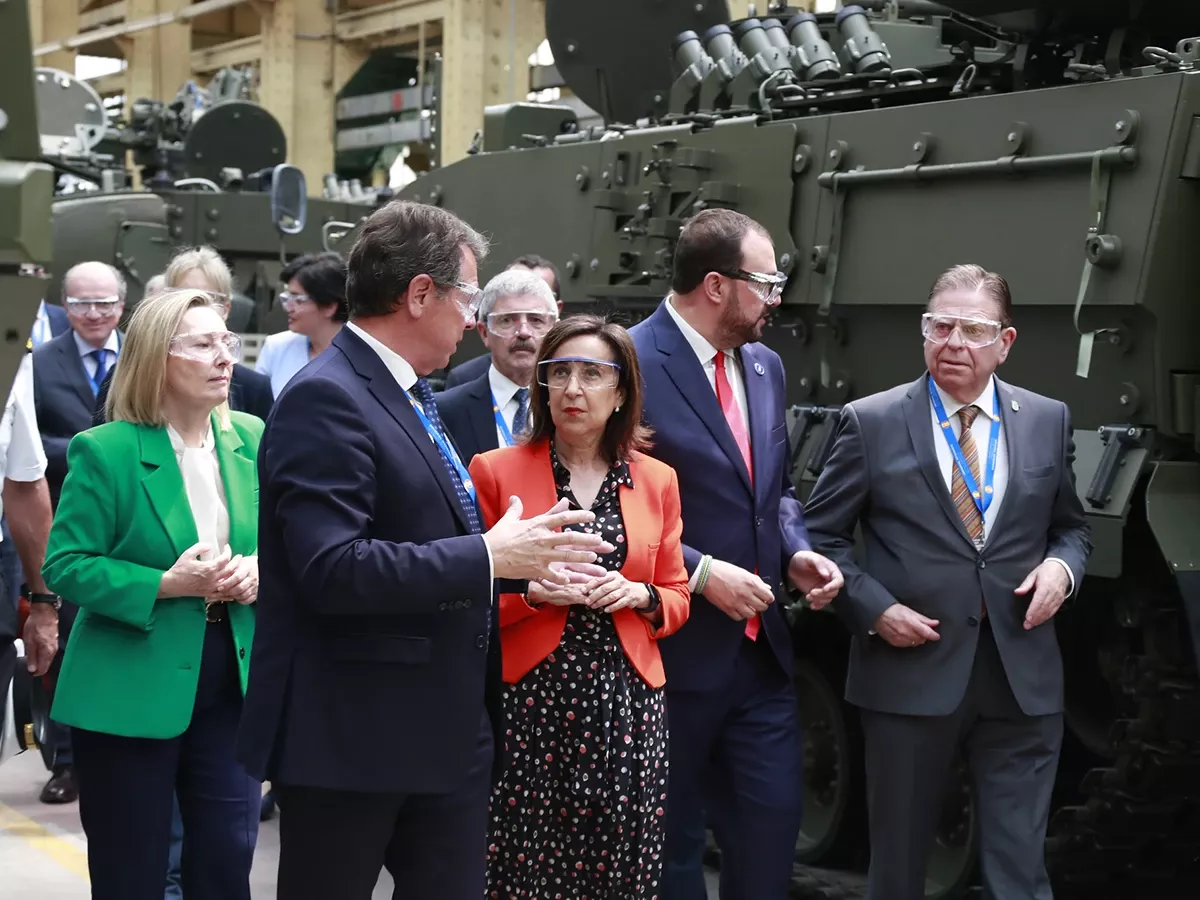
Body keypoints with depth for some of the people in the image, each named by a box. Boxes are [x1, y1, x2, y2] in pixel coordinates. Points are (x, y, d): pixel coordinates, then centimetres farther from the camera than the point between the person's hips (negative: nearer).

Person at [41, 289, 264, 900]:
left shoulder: (251, 439, 4)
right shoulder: (105, 452, -11)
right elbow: (64, 567, -12)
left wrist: (260, 570, -11)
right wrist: (165, 584, -23)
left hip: (232, 683, 4)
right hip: (131, 693, -4)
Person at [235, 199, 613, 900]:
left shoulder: (413, 396, 14)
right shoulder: (326, 399, -16)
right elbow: (332, 570, -26)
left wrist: (521, 562, 5)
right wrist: (487, 558, -20)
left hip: (448, 729, 9)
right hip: (349, 733, -9)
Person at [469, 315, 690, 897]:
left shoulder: (657, 480, 10)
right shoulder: (495, 471, 1)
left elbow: (676, 597, 15)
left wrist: (639, 596, -6)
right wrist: (533, 592, -15)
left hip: (626, 705, 2)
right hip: (529, 701, -2)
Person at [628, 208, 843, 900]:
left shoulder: (765, 366, 10)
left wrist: (797, 553, 1)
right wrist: (700, 574, -20)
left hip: (761, 648, 7)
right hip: (674, 650, -7)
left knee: (774, 821, 9)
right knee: (671, 839, 9)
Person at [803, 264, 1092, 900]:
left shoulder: (1048, 421, 6)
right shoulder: (871, 424, -2)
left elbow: (1069, 526, 18)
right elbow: (821, 536, 2)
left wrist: (1062, 566, -4)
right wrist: (873, 607, -11)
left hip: (1022, 679, 2)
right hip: (911, 671, -1)